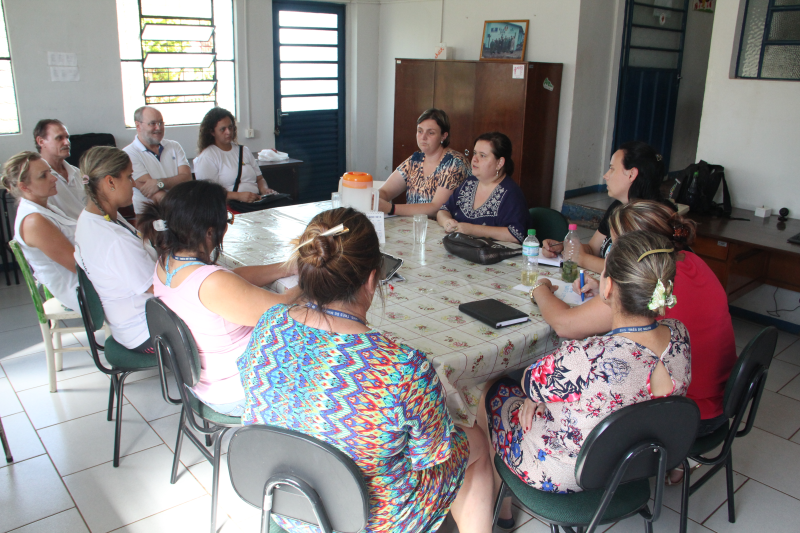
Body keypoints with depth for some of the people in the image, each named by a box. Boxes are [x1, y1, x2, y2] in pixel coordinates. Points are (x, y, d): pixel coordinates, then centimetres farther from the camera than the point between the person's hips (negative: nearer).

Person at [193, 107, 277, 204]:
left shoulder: (244, 150, 25)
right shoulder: (206, 156, 2)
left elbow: (259, 178, 25)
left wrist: (264, 189, 0)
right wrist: (238, 195, -21)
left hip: (256, 201, 7)